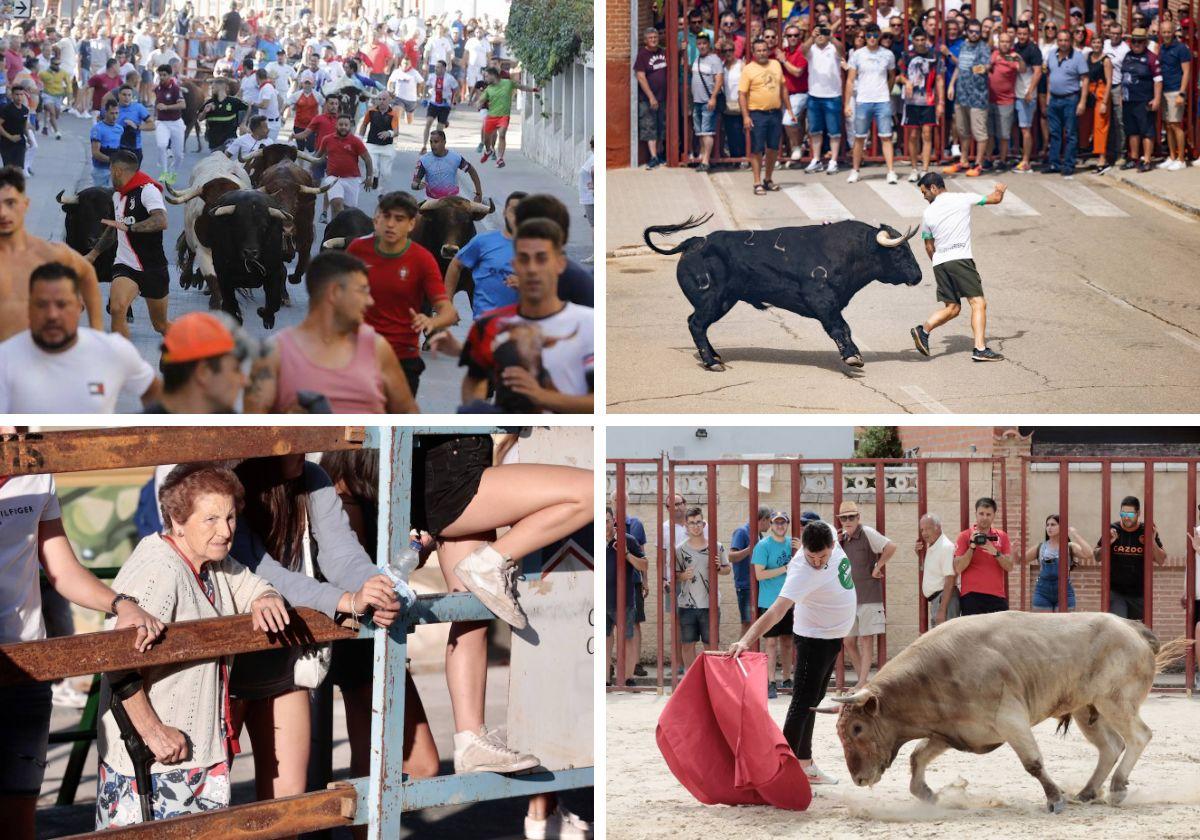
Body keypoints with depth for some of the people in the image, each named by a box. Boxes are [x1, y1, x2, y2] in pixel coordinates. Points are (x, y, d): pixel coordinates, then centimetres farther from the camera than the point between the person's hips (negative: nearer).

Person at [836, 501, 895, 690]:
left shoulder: (867, 533, -10)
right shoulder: (843, 538, 12)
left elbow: (891, 547, -22)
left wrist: (877, 567, -13)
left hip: (868, 597, -7)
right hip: (848, 598, 7)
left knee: (866, 640, -2)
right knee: (848, 642, 8)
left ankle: (863, 683, 0)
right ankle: (864, 679, 20)